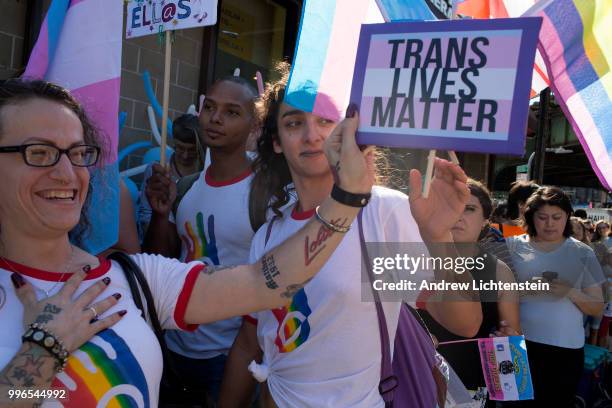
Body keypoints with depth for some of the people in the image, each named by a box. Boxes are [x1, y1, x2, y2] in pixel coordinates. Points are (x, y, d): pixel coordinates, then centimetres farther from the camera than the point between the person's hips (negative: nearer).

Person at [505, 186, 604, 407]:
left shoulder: (583, 254, 2)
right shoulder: (513, 246, 0)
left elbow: (597, 308, 3)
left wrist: (571, 292, -15)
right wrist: (525, 288, -18)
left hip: (567, 348, 1)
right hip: (520, 343, -1)